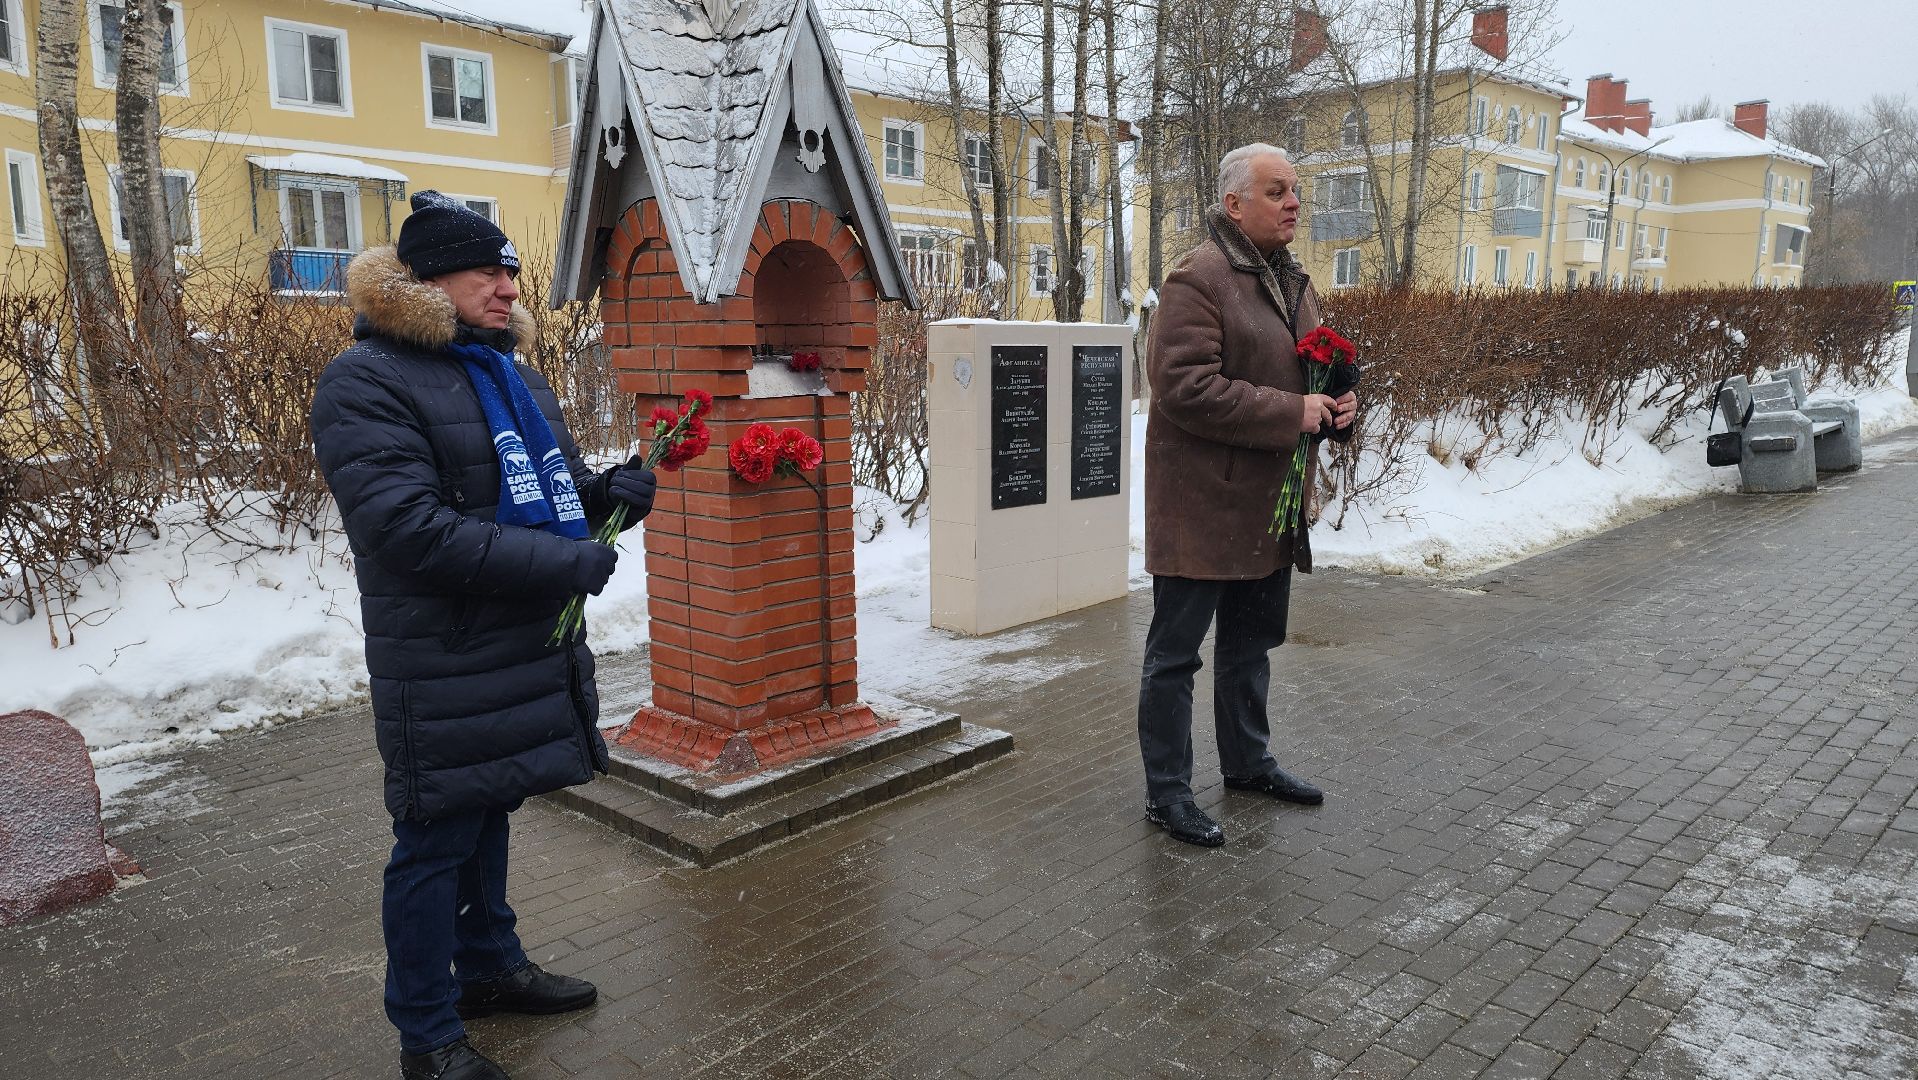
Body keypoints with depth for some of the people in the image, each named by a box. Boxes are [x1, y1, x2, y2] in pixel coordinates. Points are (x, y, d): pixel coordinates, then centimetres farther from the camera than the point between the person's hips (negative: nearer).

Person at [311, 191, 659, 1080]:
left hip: (529, 649, 8)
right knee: (436, 841, 3)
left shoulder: (510, 374, 14)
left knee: (485, 815, 22)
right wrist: (564, 561, -26)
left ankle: (490, 965, 40)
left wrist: (607, 492, -4)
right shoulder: (366, 383, -14)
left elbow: (545, 492, 21)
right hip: (444, 666, -8)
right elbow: (407, 526, -24)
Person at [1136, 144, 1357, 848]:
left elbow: (1312, 369, 26)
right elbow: (1186, 387, -25)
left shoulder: (1292, 280, 15)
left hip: (1269, 505, 9)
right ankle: (1166, 793, 14)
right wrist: (1291, 413, -23)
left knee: (1252, 645, 22)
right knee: (1175, 653, 2)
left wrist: (1339, 406, 2)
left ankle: (1247, 762, 39)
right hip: (1202, 505, -9)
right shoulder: (1198, 278, -15)